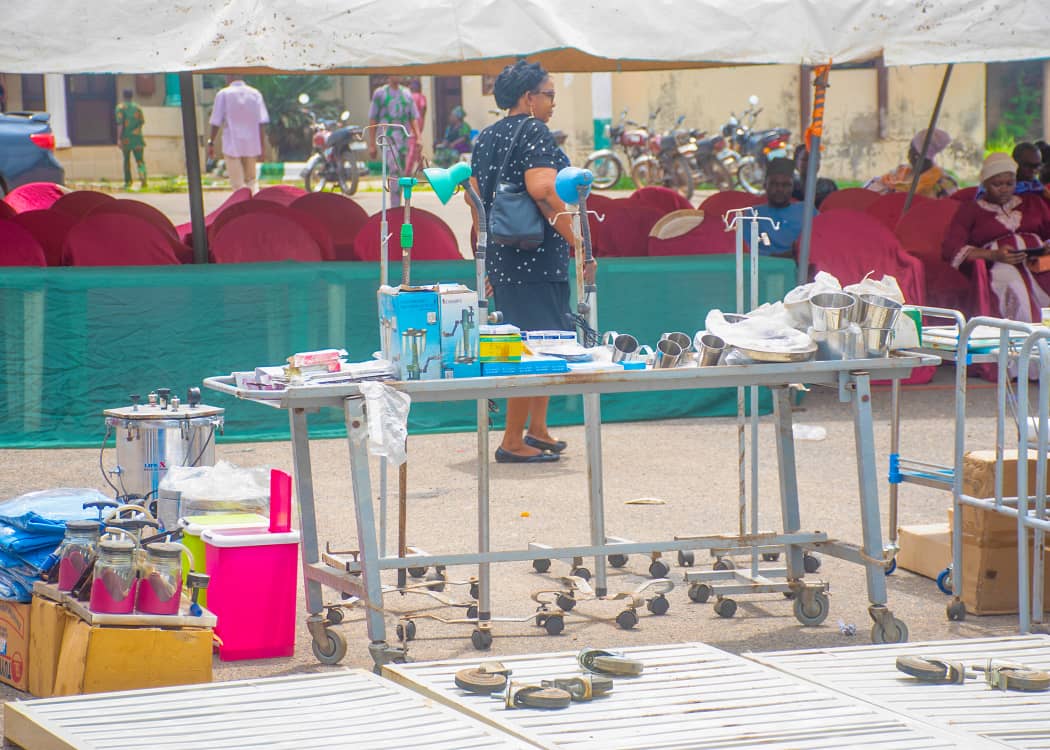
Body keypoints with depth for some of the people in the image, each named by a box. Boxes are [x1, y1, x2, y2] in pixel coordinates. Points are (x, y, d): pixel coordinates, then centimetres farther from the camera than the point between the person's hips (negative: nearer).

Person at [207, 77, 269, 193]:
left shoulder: (223, 94, -3)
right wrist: (262, 146, 2)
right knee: (250, 181, 15)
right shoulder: (255, 94, 4)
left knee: (237, 185, 1)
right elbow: (262, 123, -1)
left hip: (232, 145, -3)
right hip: (252, 146, 3)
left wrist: (211, 143, 6)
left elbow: (216, 123, -4)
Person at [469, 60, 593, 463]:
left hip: (500, 259, 9)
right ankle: (513, 442, -5)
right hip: (536, 259, -9)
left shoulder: (485, 138, 15)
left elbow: (476, 199, 18)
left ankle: (537, 430, 25)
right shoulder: (533, 131, -11)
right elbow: (542, 189, -24)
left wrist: (487, 257, 24)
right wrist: (578, 243, -20)